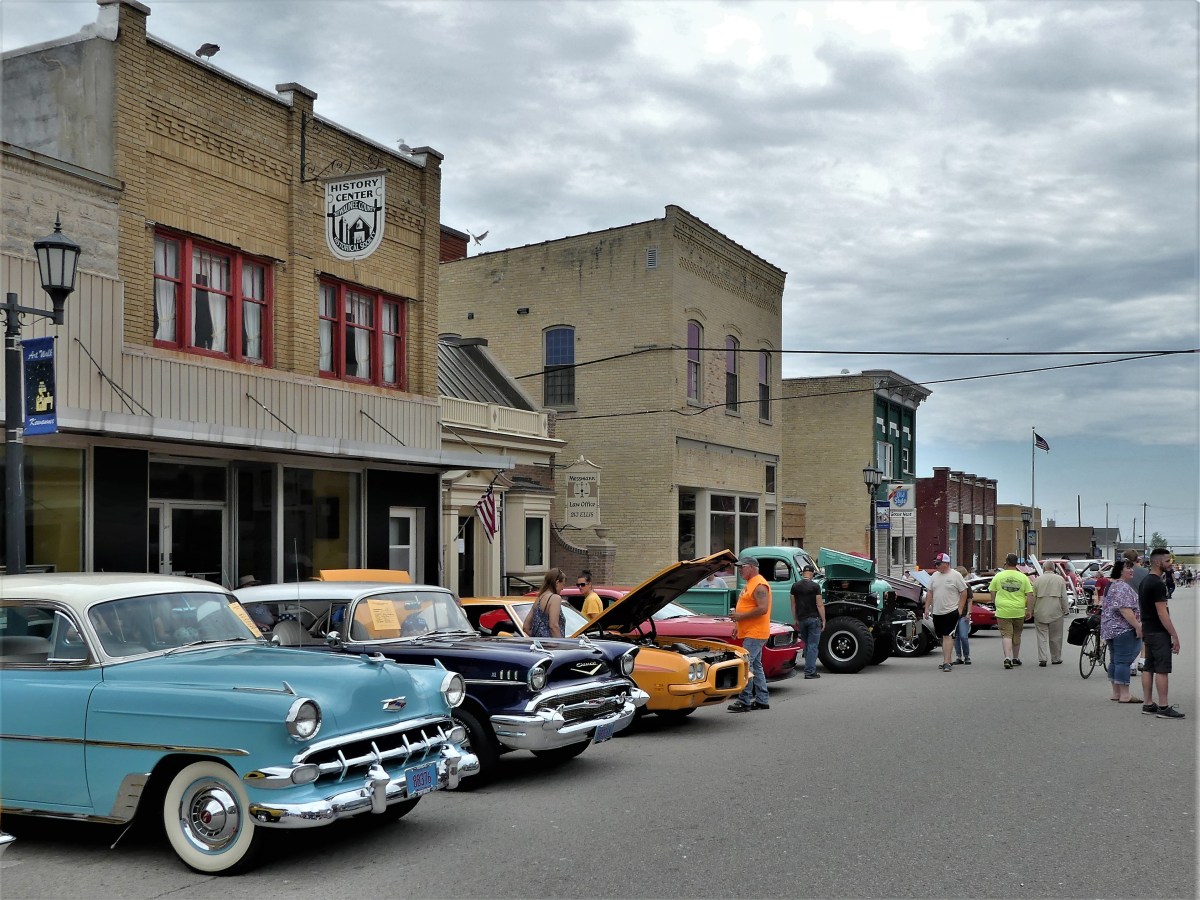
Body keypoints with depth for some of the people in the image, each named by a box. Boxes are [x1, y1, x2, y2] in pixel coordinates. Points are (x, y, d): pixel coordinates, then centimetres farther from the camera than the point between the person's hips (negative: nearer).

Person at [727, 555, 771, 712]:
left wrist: (741, 616, -19)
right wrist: (738, 625, 19)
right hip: (750, 633, 11)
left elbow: (762, 609, -24)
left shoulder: (759, 585, -15)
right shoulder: (750, 584, 19)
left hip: (755, 633, -11)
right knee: (756, 666, 13)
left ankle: (744, 701, -13)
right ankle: (762, 700, 19)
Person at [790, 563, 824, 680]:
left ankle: (810, 669, 18)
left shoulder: (795, 586, 5)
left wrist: (796, 620, 17)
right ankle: (810, 671, -5)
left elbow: (793, 605, 9)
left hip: (801, 619, 4)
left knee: (806, 645, 16)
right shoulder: (815, 586, -8)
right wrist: (823, 620, -3)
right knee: (813, 646, -2)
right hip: (813, 618, -4)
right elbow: (820, 605, -9)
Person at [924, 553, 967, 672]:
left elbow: (964, 592, -4)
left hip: (951, 612, -6)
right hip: (937, 612, 6)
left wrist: (960, 608, -9)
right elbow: (929, 593, 16)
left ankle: (947, 662, -17)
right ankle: (946, 660, 23)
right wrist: (927, 608, 10)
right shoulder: (934, 576, 12)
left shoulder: (956, 576, -5)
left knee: (947, 636, -14)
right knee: (942, 637, 12)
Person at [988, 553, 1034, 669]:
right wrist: (1029, 610, 2)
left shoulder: (998, 576, 0)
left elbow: (992, 593, 7)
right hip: (1019, 611, 1)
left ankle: (1007, 657, -22)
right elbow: (1030, 595, -3)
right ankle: (1015, 658, 28)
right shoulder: (1023, 577, 0)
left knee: (1006, 635, -4)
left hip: (1003, 611, -1)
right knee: (1016, 635, 16)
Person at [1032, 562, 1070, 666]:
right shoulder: (1060, 579, 2)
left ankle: (1042, 659, -10)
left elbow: (1033, 597, 2)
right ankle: (1056, 659, 18)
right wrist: (1066, 610, 6)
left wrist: (1031, 611, 9)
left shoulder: (1038, 580, 1)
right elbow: (1064, 597, -1)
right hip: (1056, 613, 0)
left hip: (1040, 613, 0)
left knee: (1042, 636, 1)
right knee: (1055, 637, 10)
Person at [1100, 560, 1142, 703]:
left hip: (1110, 629, 11)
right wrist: (1137, 626, -22)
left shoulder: (1112, 585, 17)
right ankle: (1124, 695, -9)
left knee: (1115, 661, 12)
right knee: (1123, 661, -9)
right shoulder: (1122, 587, -16)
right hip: (1123, 629, -11)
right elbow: (1125, 609, -24)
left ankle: (1116, 693, 16)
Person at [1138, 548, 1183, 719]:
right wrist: (1174, 635, -18)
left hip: (1148, 631, 10)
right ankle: (1164, 707, -7)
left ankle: (1148, 705, 14)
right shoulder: (1157, 584, -18)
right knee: (1162, 670, -8)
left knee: (1148, 668, 10)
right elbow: (1162, 613, -21)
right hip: (1159, 633, -10)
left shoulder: (1144, 582, 14)